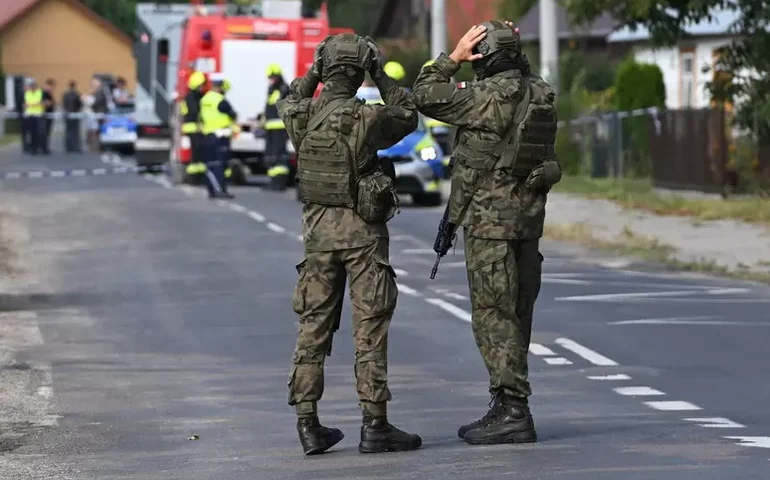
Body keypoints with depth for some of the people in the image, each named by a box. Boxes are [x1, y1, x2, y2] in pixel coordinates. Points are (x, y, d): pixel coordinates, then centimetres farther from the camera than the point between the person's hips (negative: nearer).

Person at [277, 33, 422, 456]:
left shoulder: (301, 118, -2)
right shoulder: (364, 119, -16)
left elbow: (290, 101, 24)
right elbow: (408, 116, 4)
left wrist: (314, 71, 21)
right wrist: (382, 79, 6)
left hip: (318, 228, 5)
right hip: (362, 229, -5)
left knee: (313, 325, 9)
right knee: (370, 327, -1)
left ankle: (308, 424, 8)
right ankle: (374, 425, -1)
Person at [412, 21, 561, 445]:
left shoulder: (491, 96, -16)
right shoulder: (539, 95, 8)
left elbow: (427, 97, -10)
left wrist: (453, 58, -4)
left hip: (491, 219, -9)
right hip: (528, 218, 9)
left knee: (493, 315, -7)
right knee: (514, 315, 13)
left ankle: (512, 411, -10)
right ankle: (509, 407, 18)